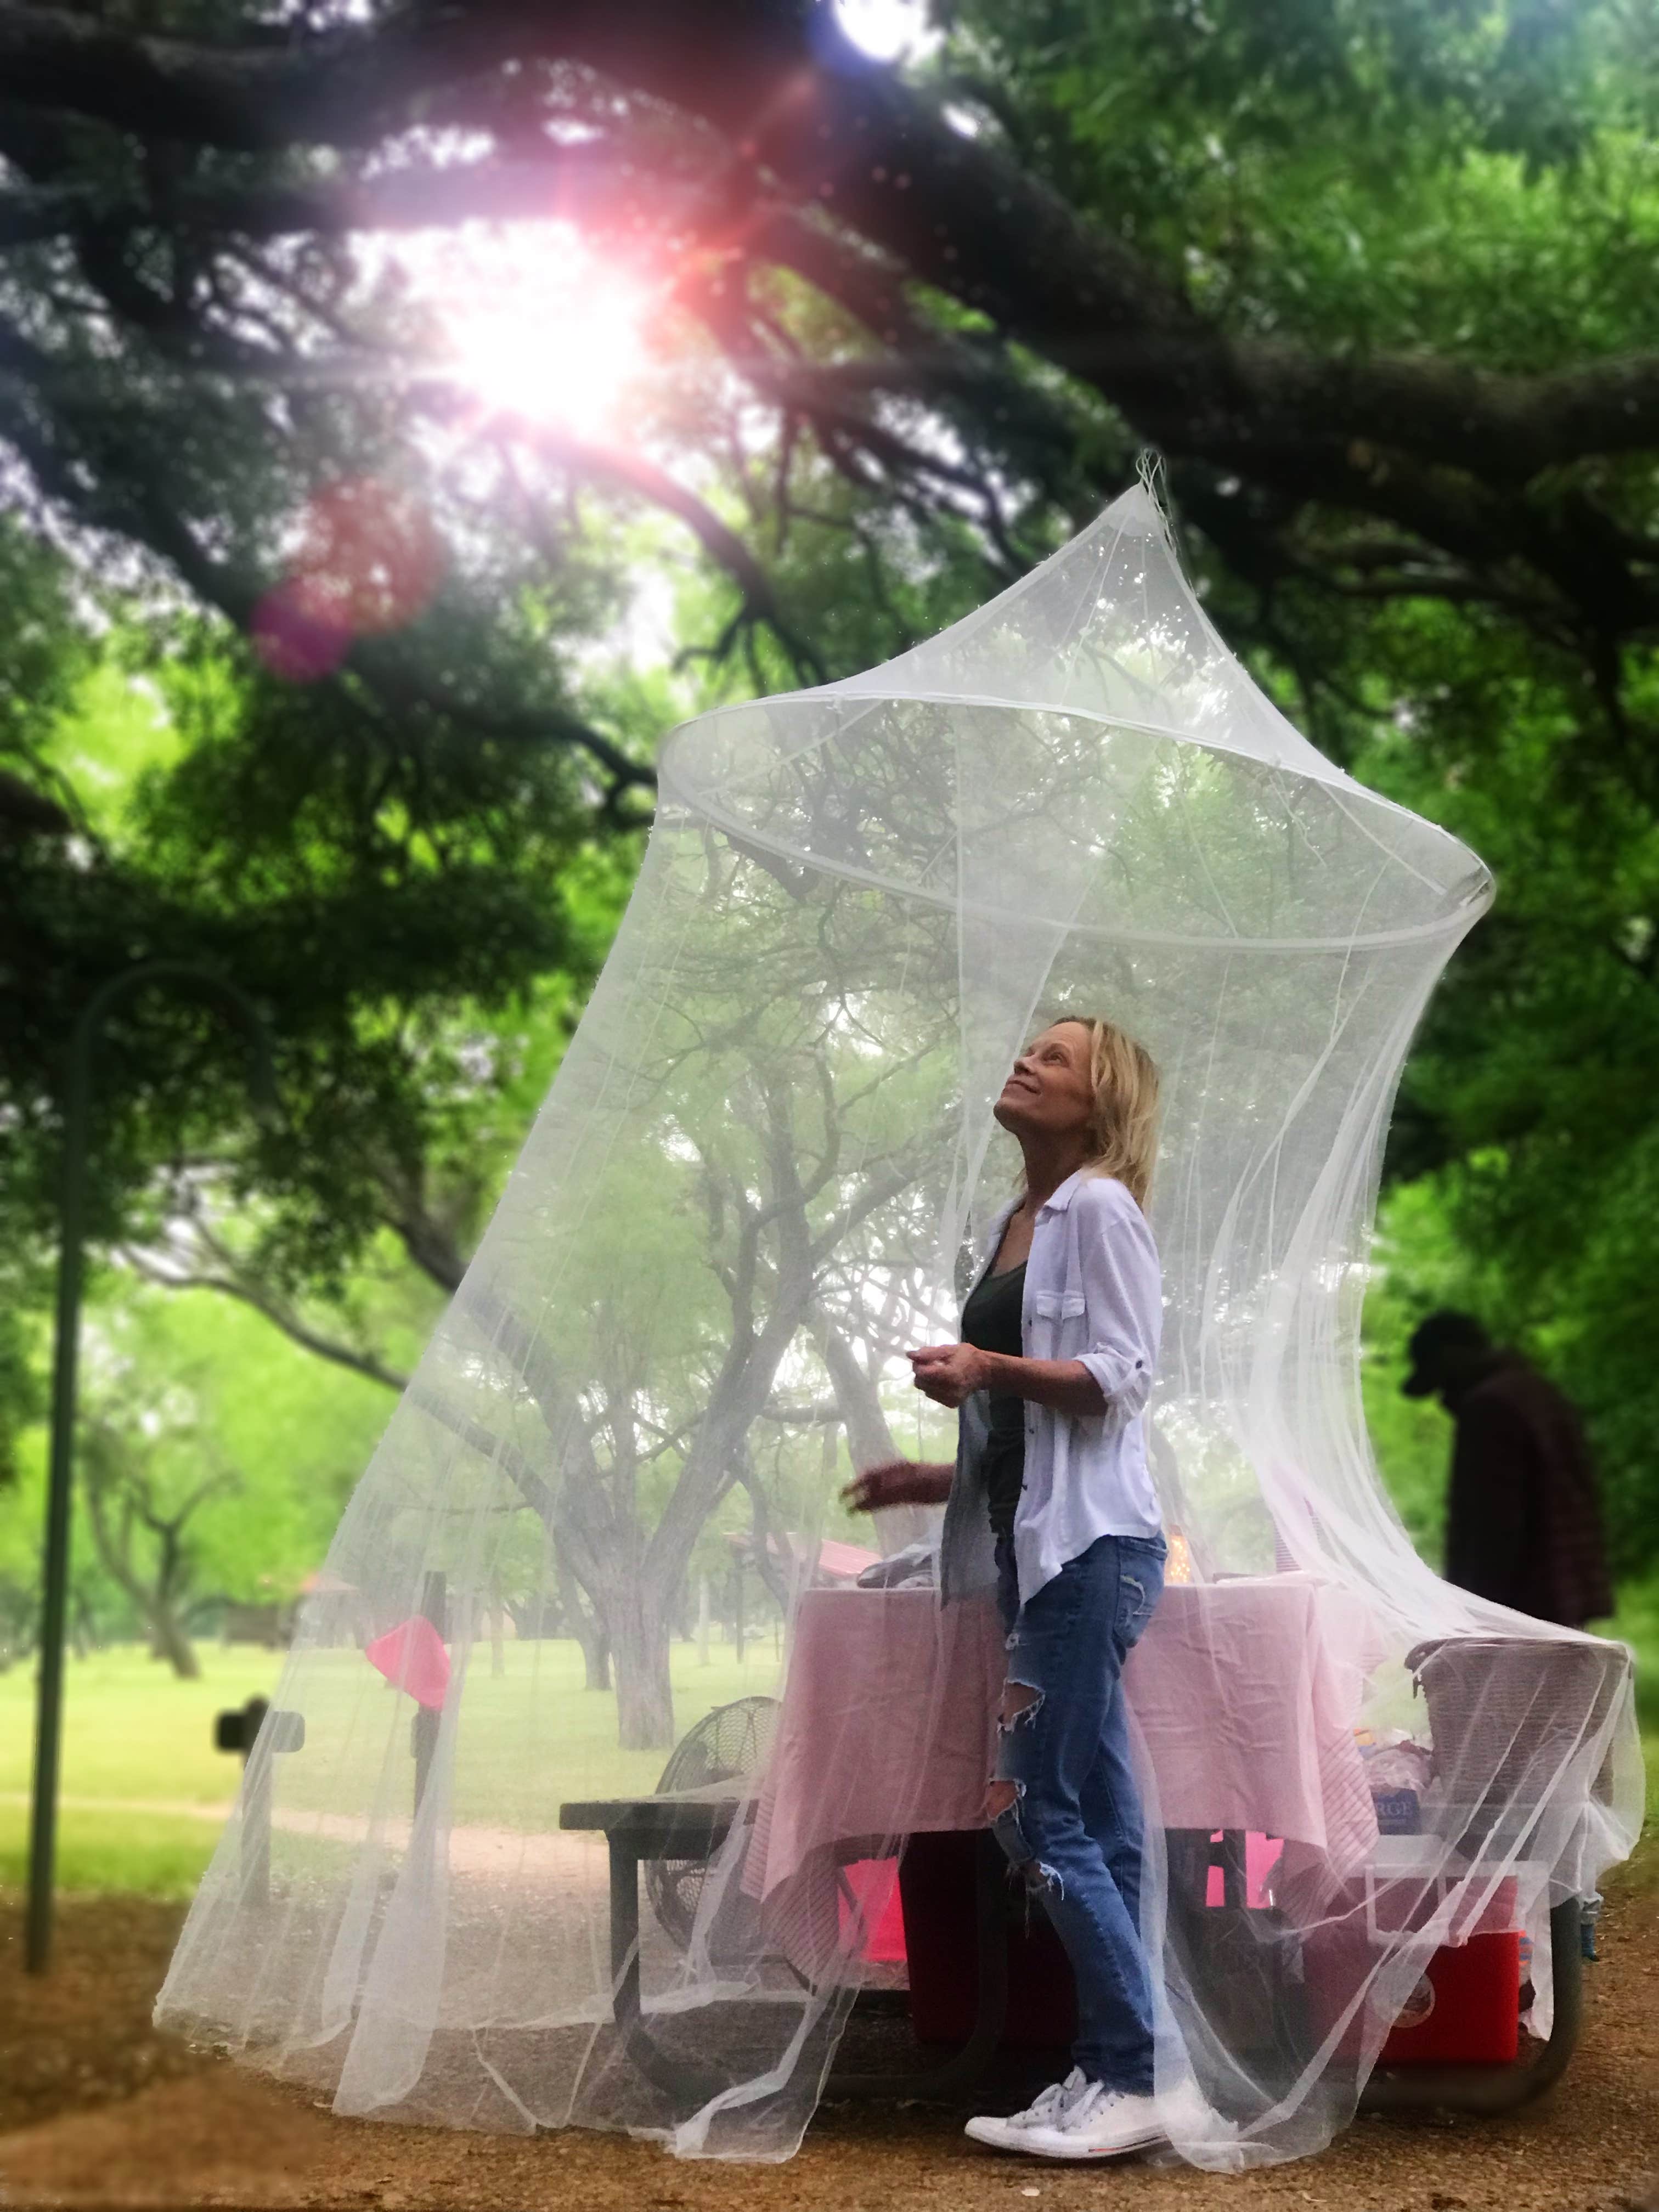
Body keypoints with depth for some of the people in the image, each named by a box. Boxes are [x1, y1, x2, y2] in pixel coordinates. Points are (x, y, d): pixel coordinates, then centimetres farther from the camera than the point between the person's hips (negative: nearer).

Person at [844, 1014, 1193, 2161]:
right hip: (1040, 1544, 9)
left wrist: (989, 1369, -26)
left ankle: (1131, 2078, -5)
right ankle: (1107, 2073, 10)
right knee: (1096, 1824, 7)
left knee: (1039, 1810, -11)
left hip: (1093, 1546, -9)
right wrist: (942, 1479, 19)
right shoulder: (1011, 1225, 19)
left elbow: (1123, 1376, -15)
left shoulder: (1101, 1208, -6)